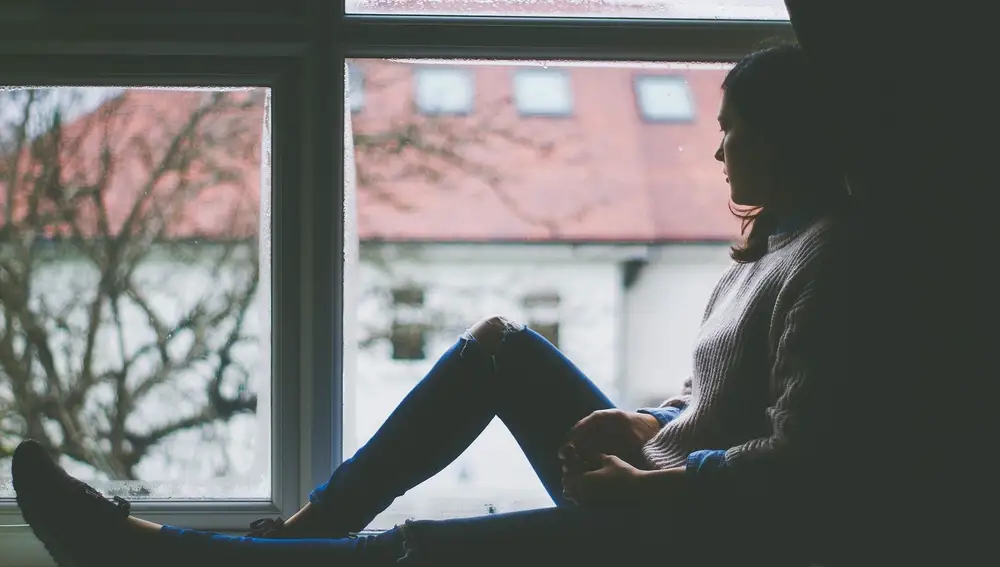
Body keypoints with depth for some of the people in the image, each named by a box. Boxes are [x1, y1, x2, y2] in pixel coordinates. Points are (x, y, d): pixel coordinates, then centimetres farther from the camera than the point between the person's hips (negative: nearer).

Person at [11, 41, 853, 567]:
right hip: (657, 494, 10)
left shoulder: (824, 260, -17)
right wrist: (647, 429, 3)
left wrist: (642, 487, -18)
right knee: (499, 345, 7)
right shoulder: (778, 241, 15)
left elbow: (799, 461, -25)